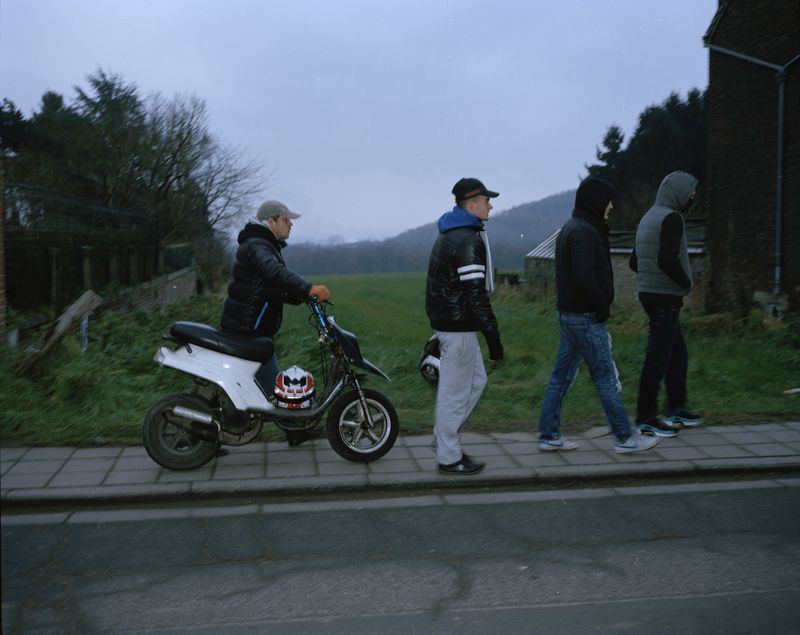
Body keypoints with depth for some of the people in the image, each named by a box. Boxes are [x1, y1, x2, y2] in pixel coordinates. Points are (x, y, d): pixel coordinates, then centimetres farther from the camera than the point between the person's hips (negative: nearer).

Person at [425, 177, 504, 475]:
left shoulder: (448, 235, 14)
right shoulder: (469, 241, -19)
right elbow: (476, 296, -24)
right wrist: (494, 338, -20)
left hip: (446, 321, 10)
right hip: (458, 327, -10)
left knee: (476, 381, 19)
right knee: (455, 391, 0)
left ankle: (444, 437, 25)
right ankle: (449, 458, 12)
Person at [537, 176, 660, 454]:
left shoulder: (569, 228, 15)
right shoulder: (585, 231, -16)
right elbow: (584, 275, -26)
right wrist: (602, 306, -14)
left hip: (568, 314, 10)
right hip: (586, 317, -10)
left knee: (561, 375, 11)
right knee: (606, 377, 0)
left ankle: (549, 435, 16)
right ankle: (625, 437, 10)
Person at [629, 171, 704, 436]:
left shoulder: (648, 218, 16)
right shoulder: (671, 218, -13)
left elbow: (634, 262, 20)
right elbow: (667, 260, -26)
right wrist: (686, 282, -9)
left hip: (649, 293, 10)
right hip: (665, 297, -10)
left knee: (678, 353, 18)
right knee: (658, 357, -5)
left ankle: (676, 409, 26)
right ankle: (646, 417, 1)